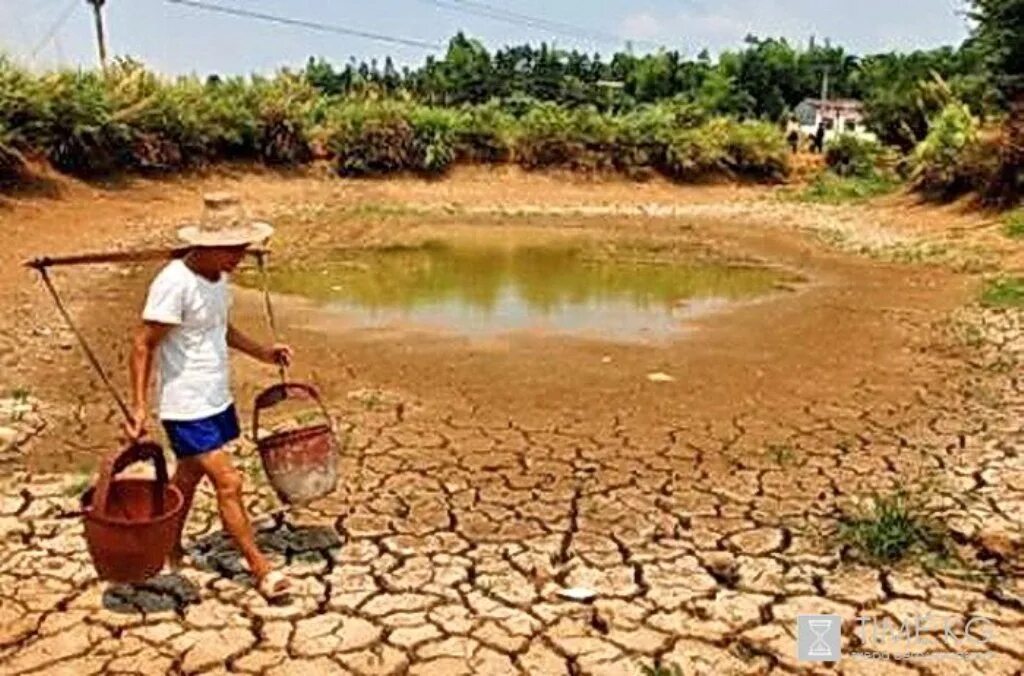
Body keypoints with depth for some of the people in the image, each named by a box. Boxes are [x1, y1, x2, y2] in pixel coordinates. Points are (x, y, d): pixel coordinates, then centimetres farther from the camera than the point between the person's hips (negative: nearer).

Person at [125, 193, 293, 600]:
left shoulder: (216, 276, 4)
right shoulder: (174, 283, -22)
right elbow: (143, 346, -18)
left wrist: (261, 352, 9)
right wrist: (139, 407, -21)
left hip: (217, 400, 8)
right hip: (187, 409, -8)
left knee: (188, 478, 21)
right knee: (228, 483, -6)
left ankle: (170, 551, 39)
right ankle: (261, 570, 5)